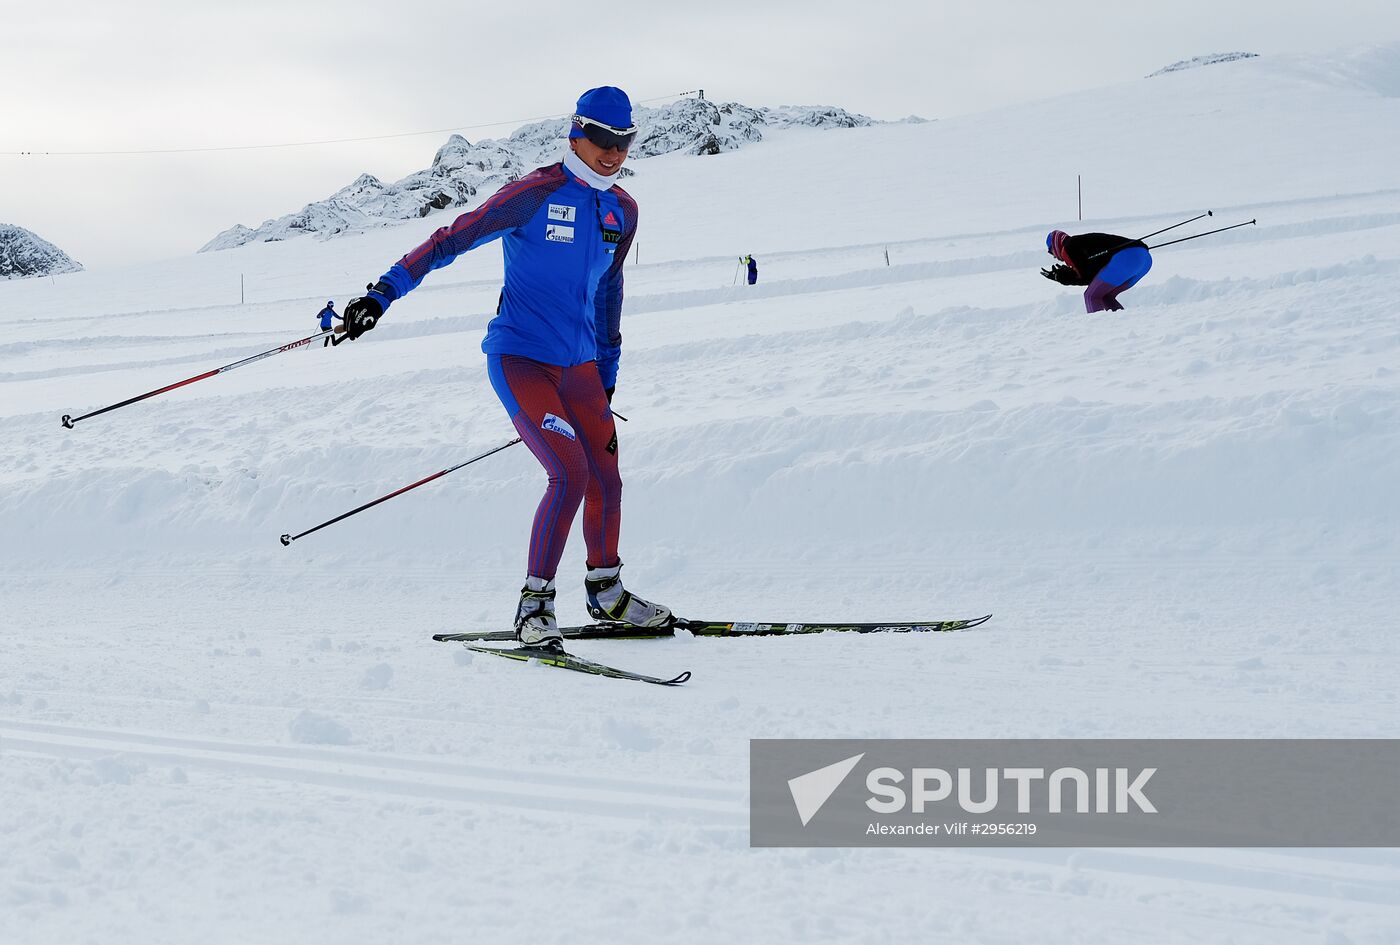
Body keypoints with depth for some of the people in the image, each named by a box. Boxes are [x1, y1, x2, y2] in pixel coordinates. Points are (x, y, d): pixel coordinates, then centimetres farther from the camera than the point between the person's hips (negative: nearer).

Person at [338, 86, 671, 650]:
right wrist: (386, 292, -21)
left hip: (578, 365, 7)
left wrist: (607, 373, 24)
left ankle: (607, 594, 31)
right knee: (570, 473, -20)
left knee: (606, 481, 8)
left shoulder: (622, 211, 8)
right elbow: (455, 238, -13)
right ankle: (534, 605, -10)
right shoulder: (537, 193, -12)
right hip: (519, 356, -7)